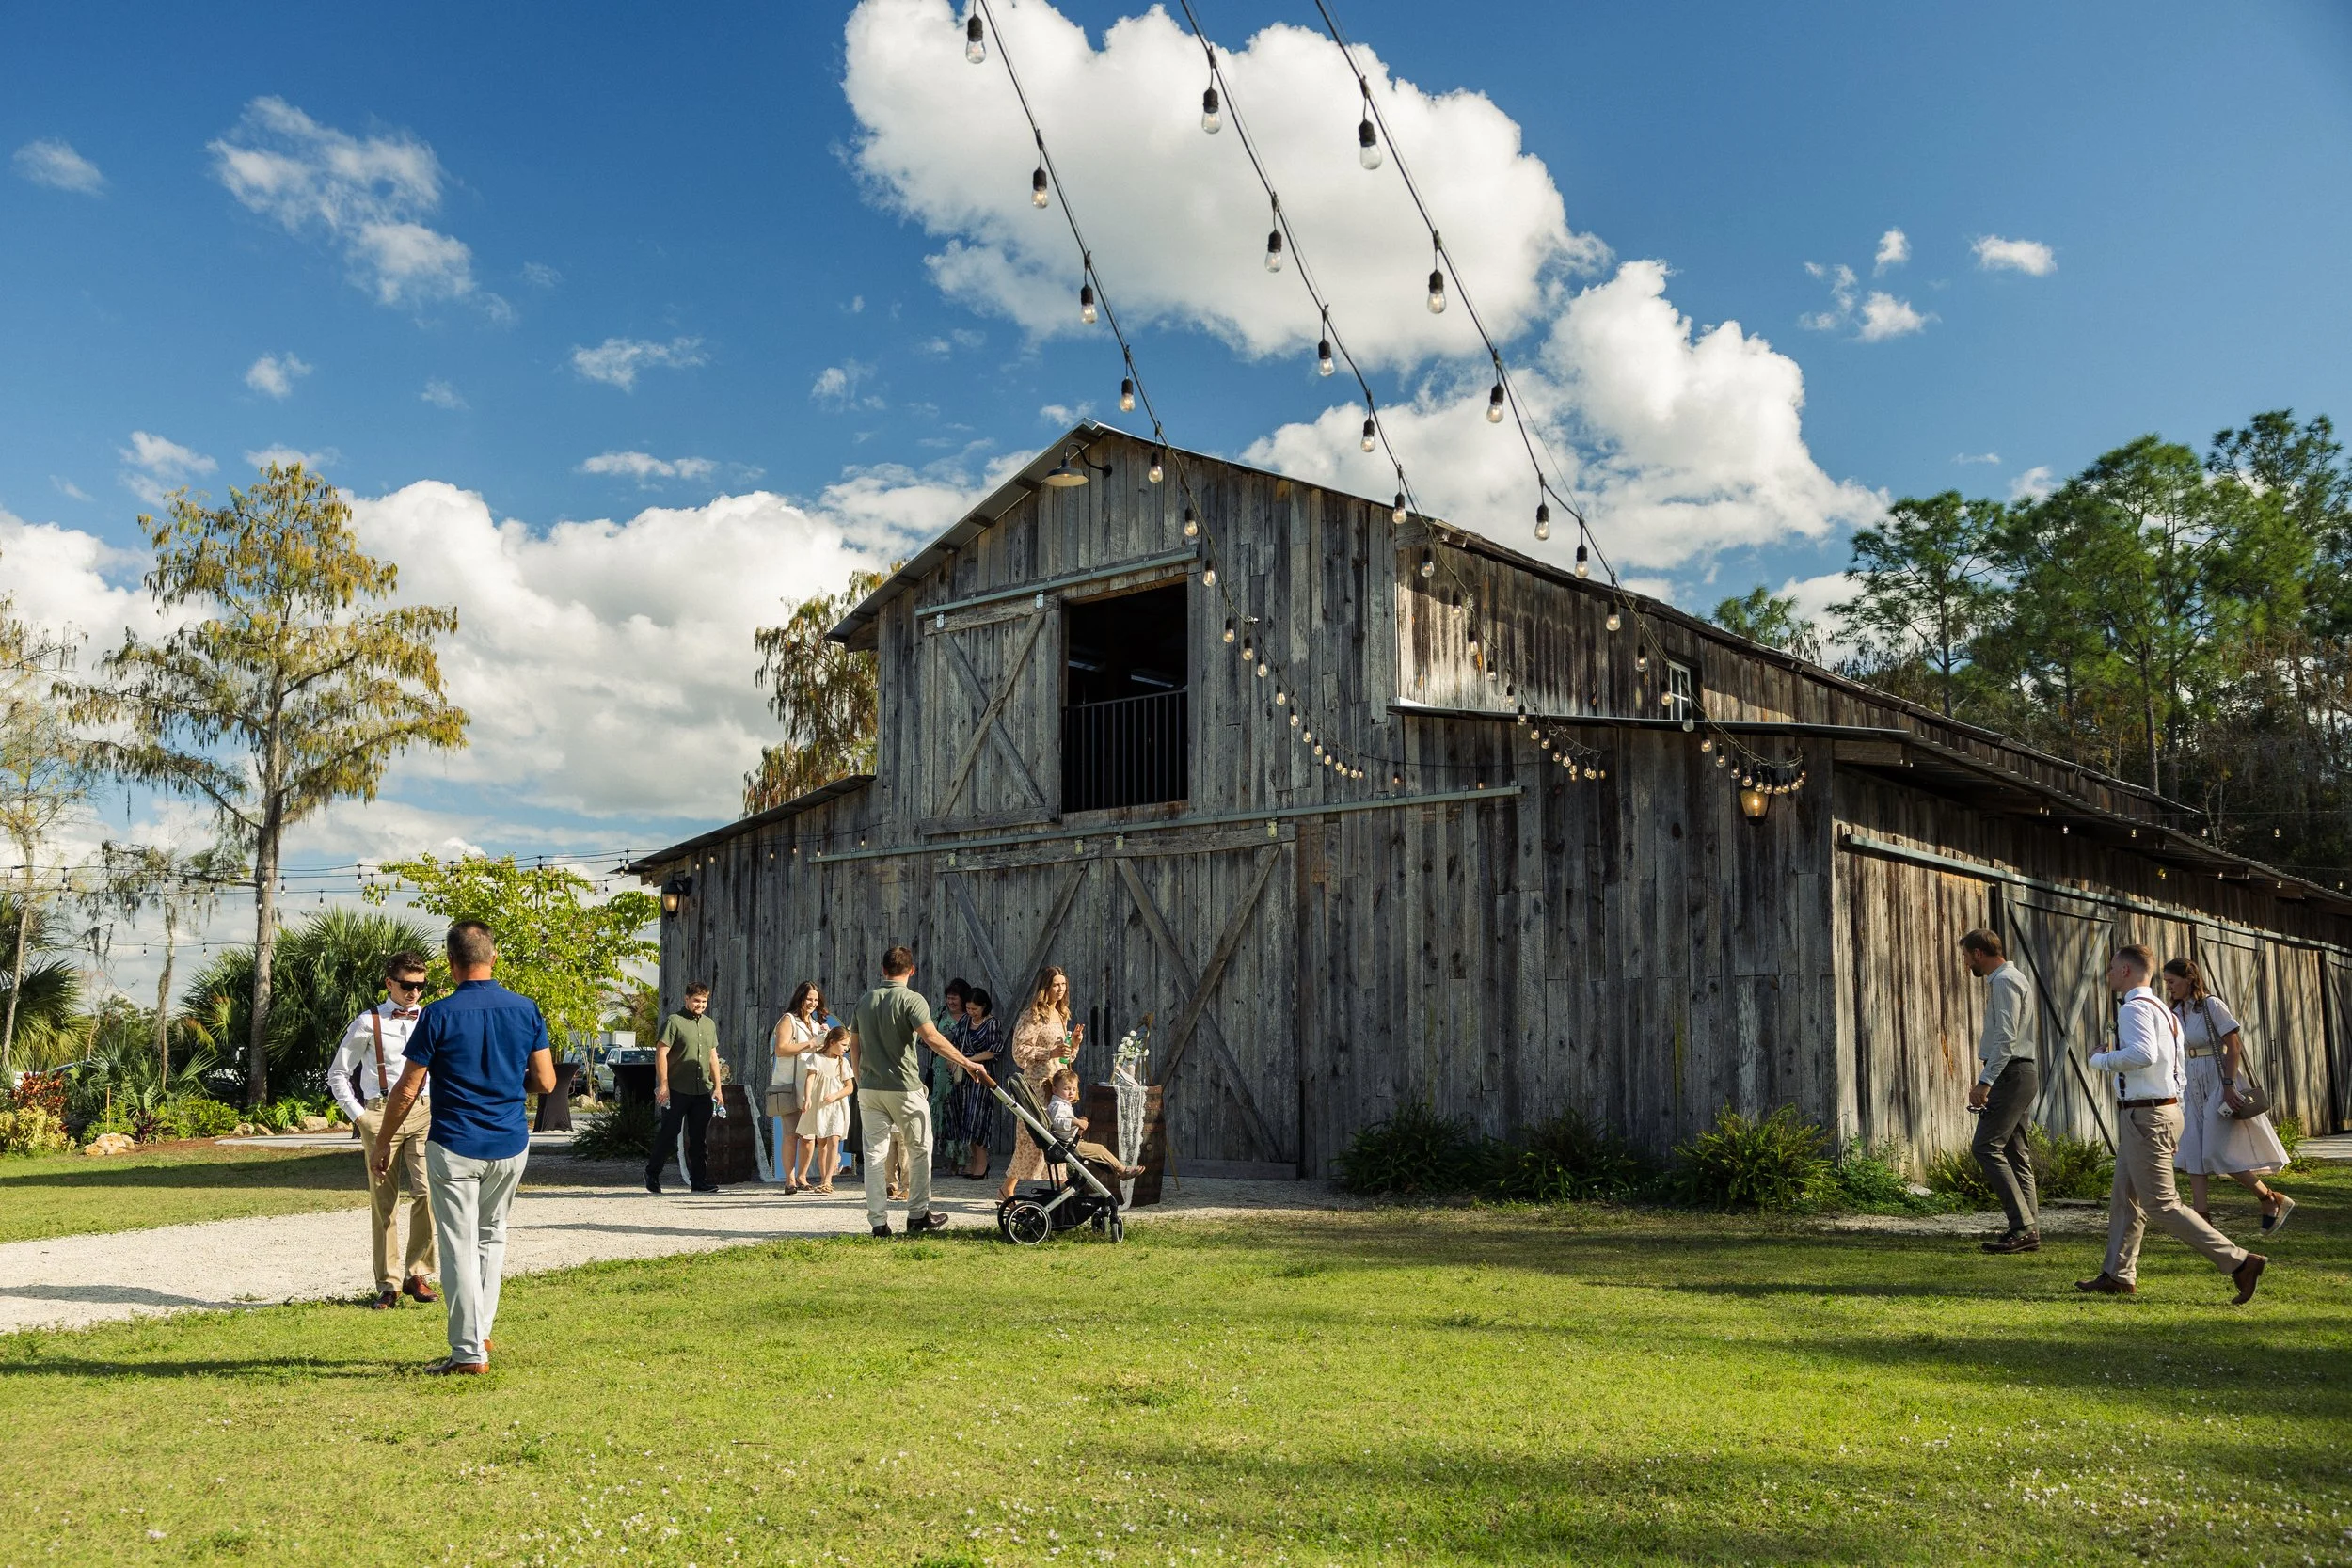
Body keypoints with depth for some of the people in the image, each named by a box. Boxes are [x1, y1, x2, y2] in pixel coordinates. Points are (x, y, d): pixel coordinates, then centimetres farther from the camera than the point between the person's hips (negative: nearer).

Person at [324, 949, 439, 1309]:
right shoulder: (368, 1023, 3)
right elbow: (337, 1074, 9)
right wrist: (358, 1115, 0)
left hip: (423, 1113, 2)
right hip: (381, 1115, -1)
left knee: (427, 1191, -13)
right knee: (383, 1202, 2)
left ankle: (417, 1273, 0)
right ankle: (388, 1284, 10)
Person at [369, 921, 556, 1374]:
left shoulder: (439, 1015, -11)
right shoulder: (526, 1010, -1)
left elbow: (407, 1089, -8)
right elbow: (546, 1083, 1)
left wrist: (382, 1141, 4)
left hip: (454, 1148, -4)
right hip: (511, 1147, 4)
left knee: (460, 1248, 2)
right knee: (492, 1236, 22)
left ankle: (469, 1352, 3)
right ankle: (480, 1331, 26)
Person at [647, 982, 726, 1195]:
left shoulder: (710, 1024, 16)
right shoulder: (674, 1021, -5)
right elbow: (661, 1053, -9)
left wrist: (717, 1087, 14)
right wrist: (663, 1085, -15)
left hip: (703, 1090, 6)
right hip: (677, 1090, -5)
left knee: (700, 1137, 5)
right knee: (668, 1133, 1)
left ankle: (699, 1179, 9)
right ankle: (652, 1173, 17)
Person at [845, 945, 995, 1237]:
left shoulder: (866, 1001, 10)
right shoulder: (912, 999, -8)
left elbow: (854, 1045, 14)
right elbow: (930, 1036, -22)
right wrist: (966, 1062, -22)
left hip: (869, 1089, 5)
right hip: (904, 1089, -5)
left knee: (874, 1153, 6)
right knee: (919, 1150, 10)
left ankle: (878, 1221, 3)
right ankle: (918, 1215, 14)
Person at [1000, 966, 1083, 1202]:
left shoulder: (1061, 1015, 17)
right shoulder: (1032, 1015, -8)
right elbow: (1020, 1052, -13)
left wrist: (1074, 1042, 3)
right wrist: (1051, 1053, -20)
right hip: (1037, 1083, -7)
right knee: (1032, 1138, -6)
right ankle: (1007, 1190, 5)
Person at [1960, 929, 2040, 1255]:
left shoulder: (2004, 982, -12)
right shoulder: (2003, 979, 21)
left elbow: (2006, 1038, -21)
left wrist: (1984, 1082, -23)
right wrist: (1987, 1080, 24)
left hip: (2011, 1073, -11)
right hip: (2021, 1073, 11)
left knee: (1986, 1146, -13)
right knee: (2014, 1152, 9)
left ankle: (2022, 1226, -16)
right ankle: (2029, 1232, 10)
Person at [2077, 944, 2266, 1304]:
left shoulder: (2134, 1008, -15)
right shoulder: (2164, 1011, 17)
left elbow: (2143, 1054, -33)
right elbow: (2178, 1075, 19)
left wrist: (2102, 1060, -18)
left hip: (2145, 1117, -11)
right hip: (2165, 1108, 11)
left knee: (2162, 1205, -7)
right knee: (2124, 1198, 16)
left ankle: (2239, 1262, -7)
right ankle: (2118, 1275, 23)